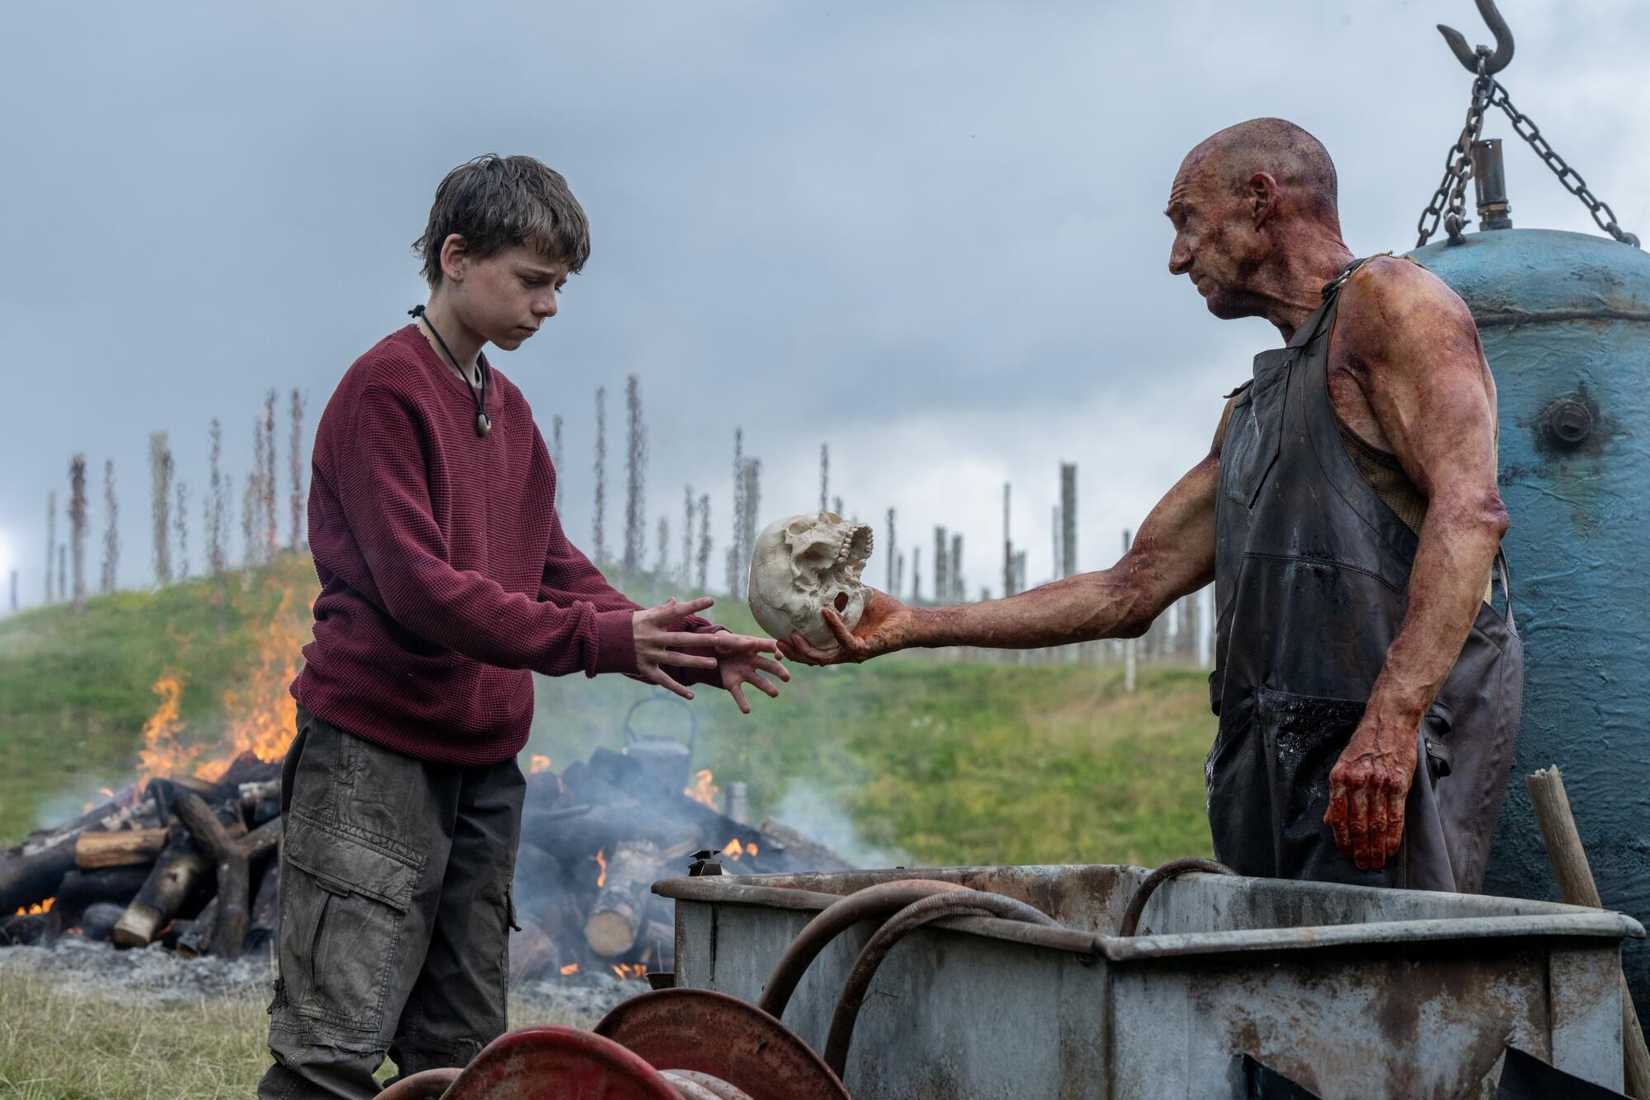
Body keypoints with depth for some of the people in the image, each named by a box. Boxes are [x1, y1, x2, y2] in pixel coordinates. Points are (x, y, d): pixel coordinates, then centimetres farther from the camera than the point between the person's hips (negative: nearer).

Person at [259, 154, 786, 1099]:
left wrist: (687, 648, -2)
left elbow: (559, 568, 13)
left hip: (484, 766, 8)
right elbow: (422, 588, -18)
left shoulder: (509, 409, 16)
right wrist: (602, 640, -22)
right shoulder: (385, 390, -9)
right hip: (376, 760, -8)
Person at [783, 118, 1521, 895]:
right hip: (1272, 770, 8)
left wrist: (1389, 719, -26)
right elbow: (1132, 591, 25)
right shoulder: (1253, 409, 27)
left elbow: (1469, 510, -14)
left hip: (1398, 747, -8)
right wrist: (913, 627, 20)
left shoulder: (1387, 300, 1)